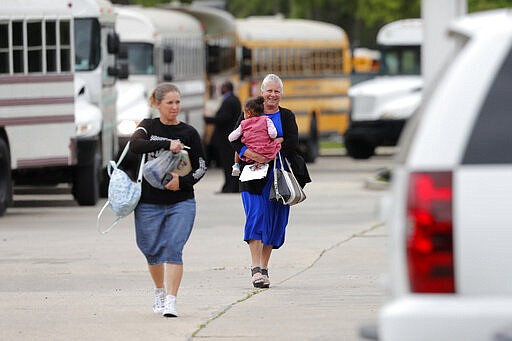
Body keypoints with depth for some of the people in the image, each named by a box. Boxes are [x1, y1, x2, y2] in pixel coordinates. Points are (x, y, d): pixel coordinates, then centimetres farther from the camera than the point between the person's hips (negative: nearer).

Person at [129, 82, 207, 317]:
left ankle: (171, 301, -18)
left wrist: (182, 182, -12)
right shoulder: (149, 126, 4)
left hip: (181, 202, -1)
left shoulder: (189, 133, 3)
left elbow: (201, 167, 7)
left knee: (173, 248, -15)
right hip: (149, 203, 1)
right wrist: (167, 144, -24)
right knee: (152, 251, 8)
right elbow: (134, 145, -17)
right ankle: (160, 292, 33)